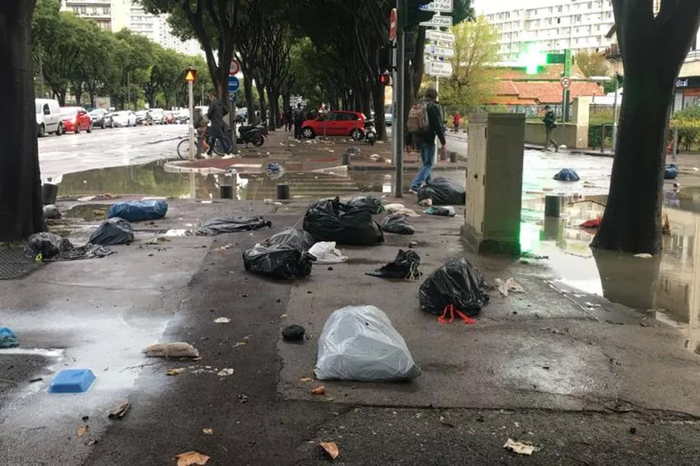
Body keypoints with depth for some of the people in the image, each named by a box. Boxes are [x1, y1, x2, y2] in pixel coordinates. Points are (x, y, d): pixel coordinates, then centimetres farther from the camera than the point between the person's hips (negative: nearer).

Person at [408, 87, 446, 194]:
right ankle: (415, 186, -15)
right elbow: (438, 126, -15)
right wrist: (443, 142, -10)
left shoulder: (415, 107, 12)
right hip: (428, 139, -8)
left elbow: (410, 125, 16)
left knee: (425, 162, 21)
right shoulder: (433, 107, -11)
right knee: (428, 164, -3)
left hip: (417, 138, 8)